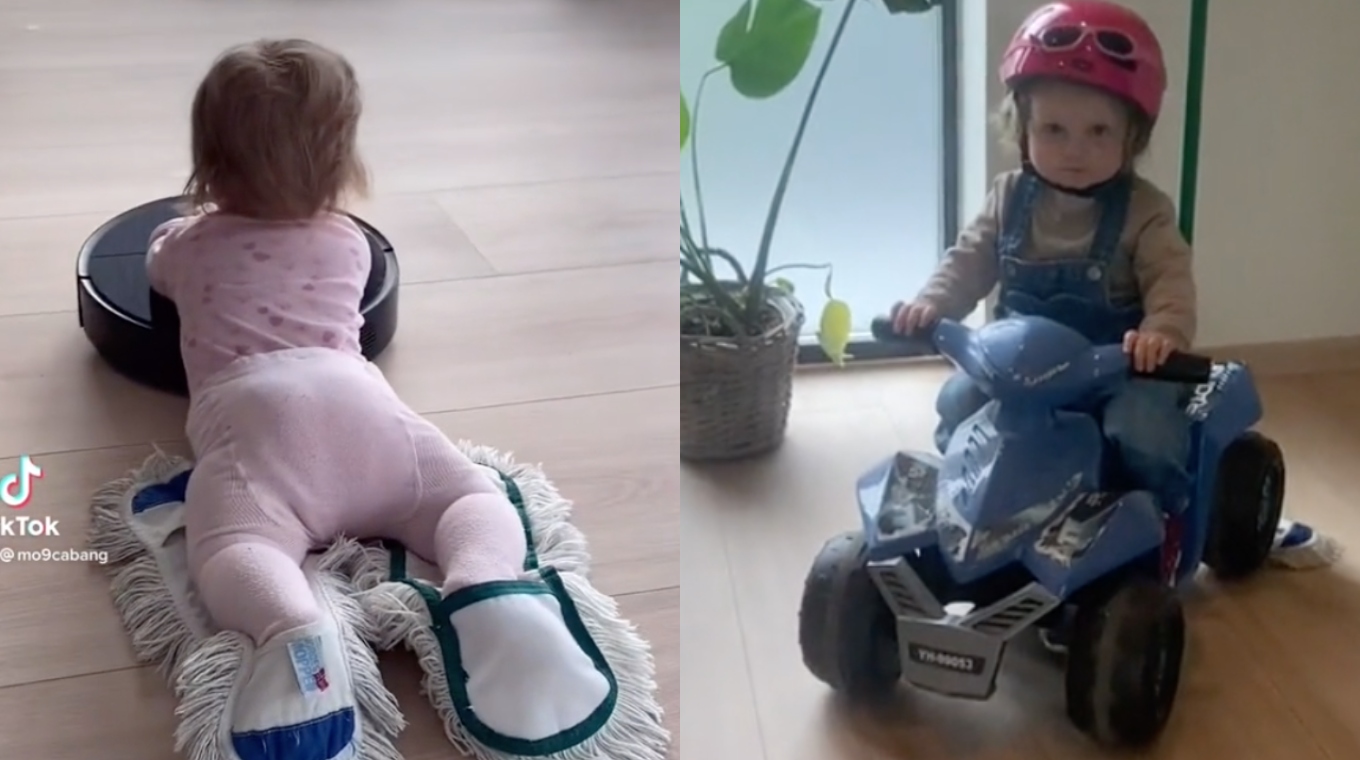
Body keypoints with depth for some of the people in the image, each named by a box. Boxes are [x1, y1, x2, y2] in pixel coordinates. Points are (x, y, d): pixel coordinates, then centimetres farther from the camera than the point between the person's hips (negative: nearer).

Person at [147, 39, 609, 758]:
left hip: (250, 411, -2)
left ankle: (296, 634, -59)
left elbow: (157, 268, 58)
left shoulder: (187, 244, 33)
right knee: (475, 496, 7)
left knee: (230, 546, -23)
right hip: (357, 398, 2)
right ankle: (492, 592, -30)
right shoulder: (350, 243, 34)